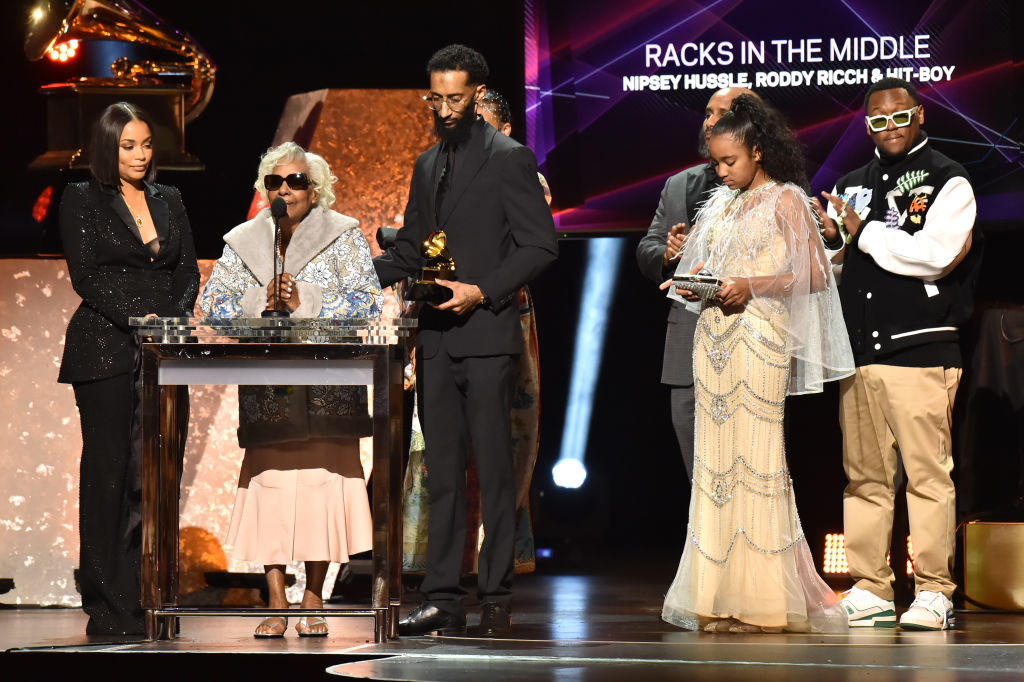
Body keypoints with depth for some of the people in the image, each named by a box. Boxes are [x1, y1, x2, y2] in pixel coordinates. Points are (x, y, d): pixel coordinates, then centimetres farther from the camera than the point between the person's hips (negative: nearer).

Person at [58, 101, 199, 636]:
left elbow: (188, 270, 13)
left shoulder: (169, 200, 17)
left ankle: (150, 599, 3)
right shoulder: (82, 199, 3)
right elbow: (86, 276, -5)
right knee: (109, 472, -4)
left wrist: (173, 320, -5)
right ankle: (108, 607, -2)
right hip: (106, 351, -4)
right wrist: (139, 318, -15)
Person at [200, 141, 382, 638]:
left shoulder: (344, 235, 7)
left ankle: (313, 600, 1)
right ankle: (276, 602, -2)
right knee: (270, 481, -6)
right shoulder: (243, 241, 14)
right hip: (265, 387, 2)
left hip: (327, 387, -2)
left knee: (322, 480, -8)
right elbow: (213, 302, 6)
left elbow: (365, 300, -3)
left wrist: (304, 303, -13)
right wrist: (262, 300, -10)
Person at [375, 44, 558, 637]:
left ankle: (497, 600, 1)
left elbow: (541, 245, -8)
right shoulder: (428, 165, 17)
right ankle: (443, 599, 9)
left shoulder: (510, 159, -3)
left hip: (486, 336, -6)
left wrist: (483, 292, -17)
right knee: (443, 471, 7)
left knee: (494, 470, -3)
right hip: (436, 339, 7)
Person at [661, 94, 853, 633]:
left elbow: (815, 275, -8)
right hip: (714, 336, 7)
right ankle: (721, 596, 4)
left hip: (759, 335, -7)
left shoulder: (785, 200, -2)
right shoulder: (721, 204, 18)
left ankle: (765, 601, -6)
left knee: (754, 457, -9)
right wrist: (695, 284, 3)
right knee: (716, 459, 3)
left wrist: (752, 286, -17)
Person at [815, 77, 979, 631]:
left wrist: (863, 232, -10)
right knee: (864, 476, 7)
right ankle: (869, 590, 12)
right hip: (857, 351, 6)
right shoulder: (850, 186, 19)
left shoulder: (947, 182, 0)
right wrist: (829, 238, 0)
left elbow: (937, 254, -14)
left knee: (927, 474, -6)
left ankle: (933, 592, -2)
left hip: (919, 350, -6)